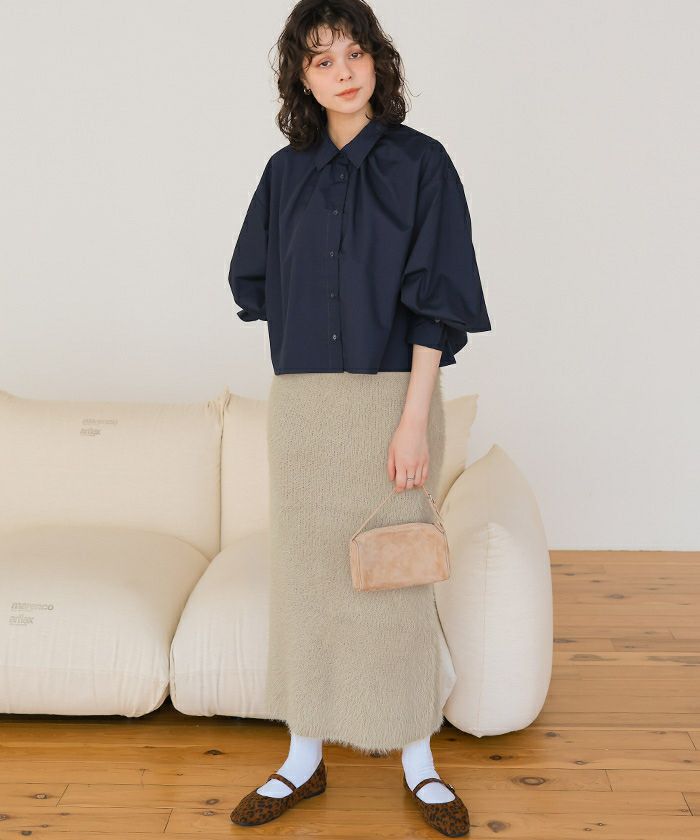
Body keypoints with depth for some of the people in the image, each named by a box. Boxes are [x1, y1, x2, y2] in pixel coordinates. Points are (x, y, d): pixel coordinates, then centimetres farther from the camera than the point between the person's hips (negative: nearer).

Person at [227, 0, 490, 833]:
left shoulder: (420, 162, -3)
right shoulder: (287, 172, 8)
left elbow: (437, 302, -9)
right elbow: (258, 283, 21)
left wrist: (414, 419, -15)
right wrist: (310, 343, 13)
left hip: (390, 396, -3)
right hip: (301, 402, 4)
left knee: (395, 575, 3)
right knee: (303, 574, 8)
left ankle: (417, 759, 19)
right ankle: (305, 758, 22)